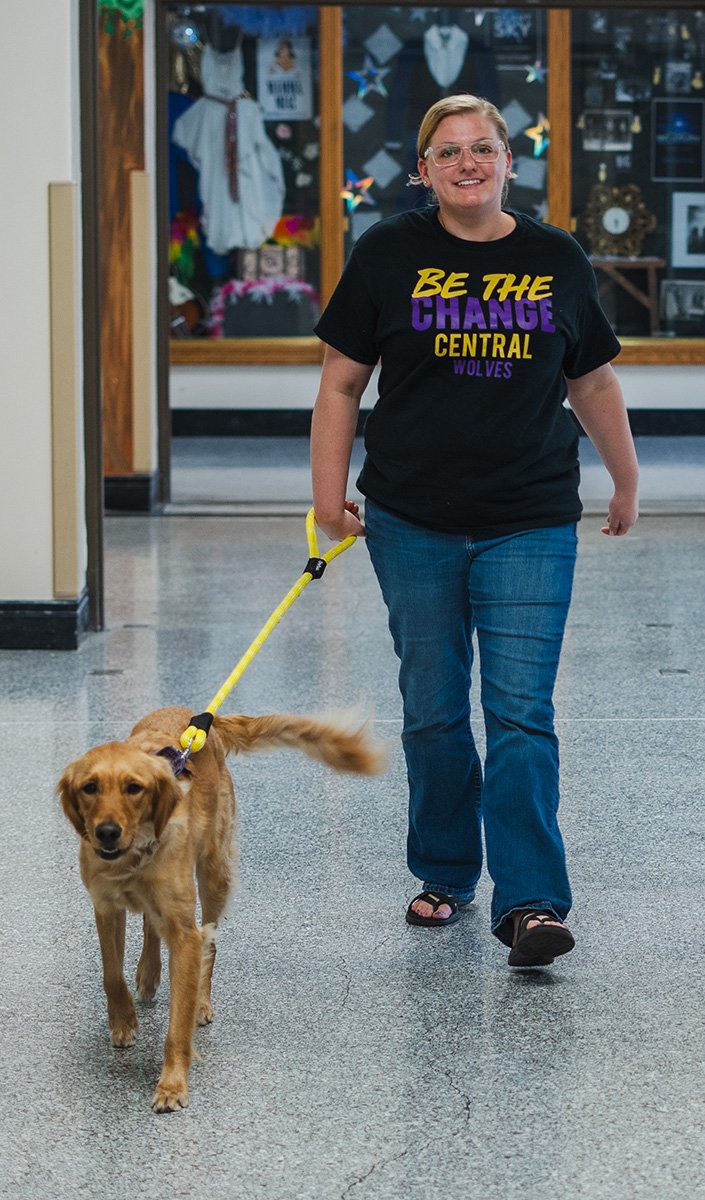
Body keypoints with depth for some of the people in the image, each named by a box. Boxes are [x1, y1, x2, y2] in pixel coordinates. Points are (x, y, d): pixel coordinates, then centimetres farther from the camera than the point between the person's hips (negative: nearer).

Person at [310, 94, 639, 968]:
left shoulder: (557, 261, 5)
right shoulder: (389, 255, 1)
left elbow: (594, 384, 15)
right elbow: (342, 383, 3)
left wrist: (626, 481, 21)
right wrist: (329, 494, -2)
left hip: (530, 525, 0)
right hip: (414, 524, 0)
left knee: (521, 714, -7)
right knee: (432, 711, 10)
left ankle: (529, 903, -9)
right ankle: (444, 875, 26)